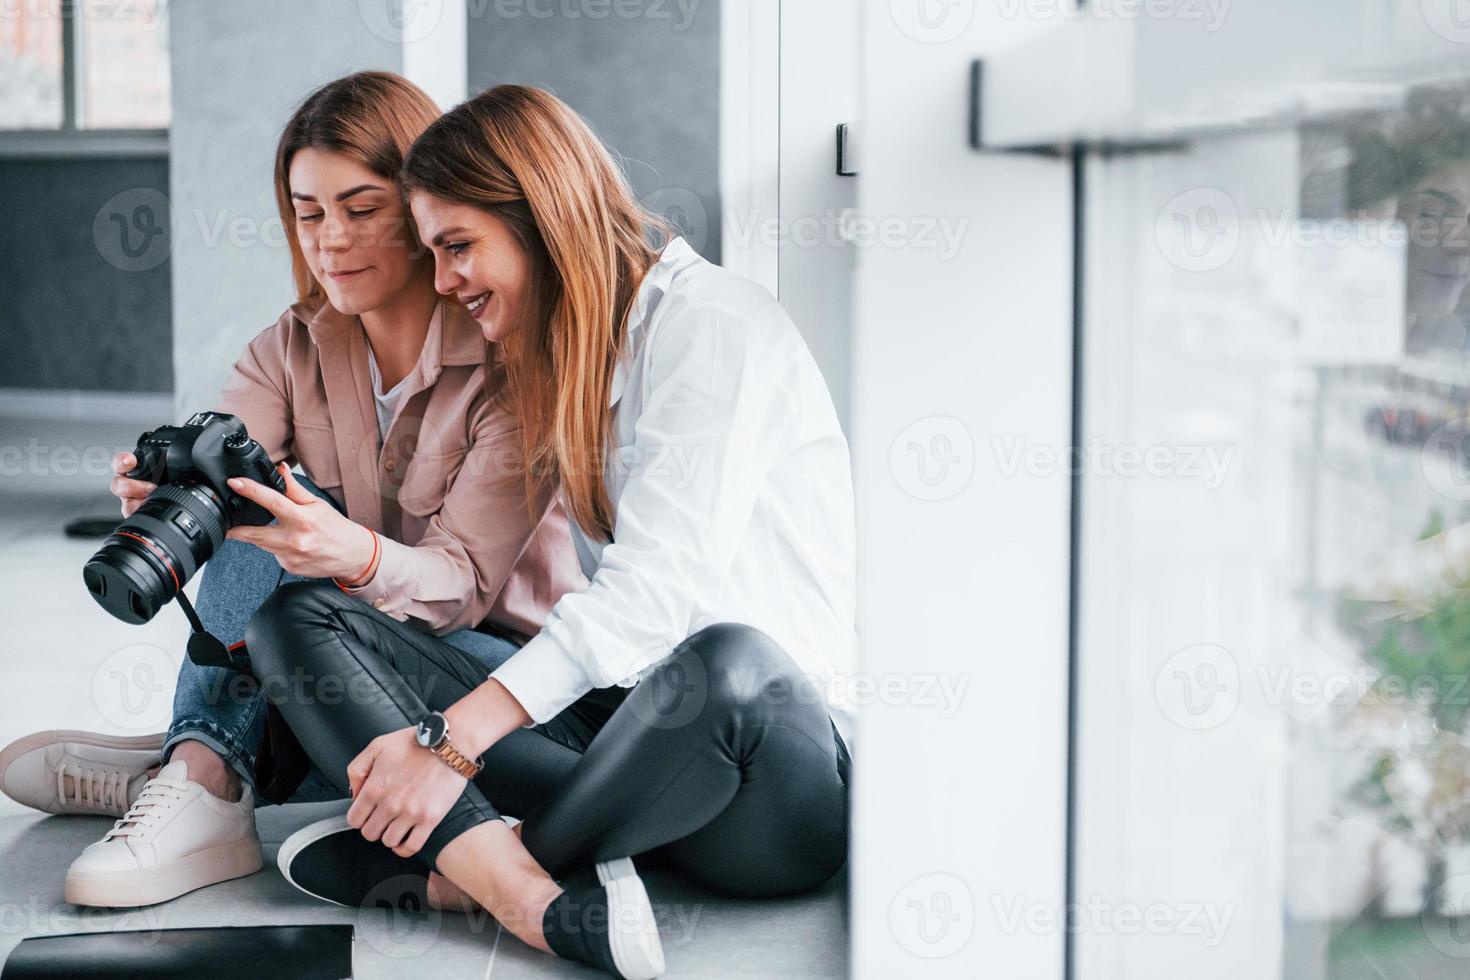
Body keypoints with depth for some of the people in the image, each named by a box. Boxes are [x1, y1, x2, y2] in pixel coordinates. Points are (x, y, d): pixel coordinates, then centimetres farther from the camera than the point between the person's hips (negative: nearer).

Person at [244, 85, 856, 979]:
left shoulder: (711, 321, -6)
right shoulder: (556, 362, 21)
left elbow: (656, 587, -18)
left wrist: (454, 740, -23)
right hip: (621, 720, 7)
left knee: (724, 665, -44)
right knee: (295, 616, -8)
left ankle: (458, 866, -19)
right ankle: (553, 905, -31)